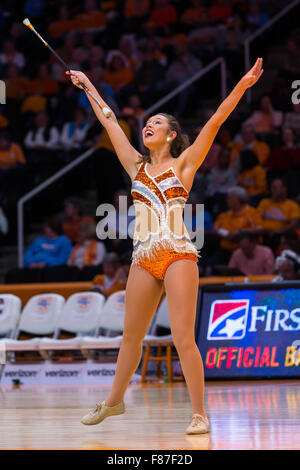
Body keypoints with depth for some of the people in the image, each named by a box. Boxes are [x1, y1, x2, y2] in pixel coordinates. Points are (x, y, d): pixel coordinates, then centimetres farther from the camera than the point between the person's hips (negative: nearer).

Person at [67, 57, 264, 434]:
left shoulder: (182, 164, 5)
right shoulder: (137, 166, 15)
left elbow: (215, 122, -4)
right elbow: (109, 122, 22)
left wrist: (241, 86, -12)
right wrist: (87, 85, 28)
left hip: (178, 255, -5)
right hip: (143, 259, 5)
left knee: (183, 338, -11)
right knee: (131, 335, 14)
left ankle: (199, 413, -5)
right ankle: (114, 401, 30)